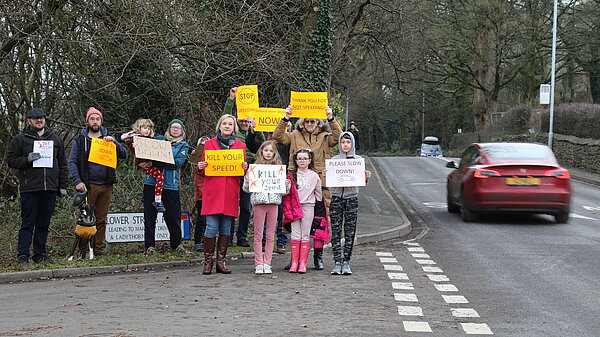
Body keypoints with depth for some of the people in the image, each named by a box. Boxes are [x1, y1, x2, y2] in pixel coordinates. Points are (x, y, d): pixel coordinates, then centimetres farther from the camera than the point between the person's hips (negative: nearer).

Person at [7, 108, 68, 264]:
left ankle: (40, 254, 15)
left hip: (50, 188, 3)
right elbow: (11, 160, 2)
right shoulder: (20, 139, 5)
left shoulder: (55, 139, 15)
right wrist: (27, 159, -15)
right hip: (29, 188, -3)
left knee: (44, 224, 8)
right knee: (28, 223, -4)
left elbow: (62, 164, 18)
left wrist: (62, 186, 13)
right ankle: (22, 255, -1)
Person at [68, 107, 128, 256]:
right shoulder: (79, 140, 7)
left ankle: (99, 248, 12)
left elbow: (124, 154, 4)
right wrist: (77, 181, -11)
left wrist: (114, 143, -13)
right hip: (88, 186, -2)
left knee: (101, 219, 6)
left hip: (106, 186, 2)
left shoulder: (108, 138, 13)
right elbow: (72, 162, 1)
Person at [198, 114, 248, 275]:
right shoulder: (210, 143, 11)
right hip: (212, 191, -2)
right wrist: (201, 167, -7)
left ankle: (221, 262, 11)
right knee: (211, 227, -7)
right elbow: (203, 165, 15)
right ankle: (208, 262, 1)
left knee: (226, 228, 4)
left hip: (231, 191, 2)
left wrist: (245, 167, -5)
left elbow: (243, 170, 16)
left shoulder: (240, 146, 13)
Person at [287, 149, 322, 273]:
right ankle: (294, 263, 0)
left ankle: (303, 263, 3)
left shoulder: (314, 176, 6)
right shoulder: (292, 175, 7)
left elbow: (318, 193, 11)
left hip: (308, 207, 0)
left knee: (305, 235, 0)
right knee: (295, 235, -2)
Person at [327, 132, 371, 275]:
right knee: (336, 231, -2)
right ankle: (337, 262, 1)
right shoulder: (334, 160, 8)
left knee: (350, 232, 0)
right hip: (336, 197, 0)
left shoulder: (358, 159, 8)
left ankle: (346, 262, 5)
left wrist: (366, 177, -14)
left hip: (351, 197, 0)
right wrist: (326, 175, -13)